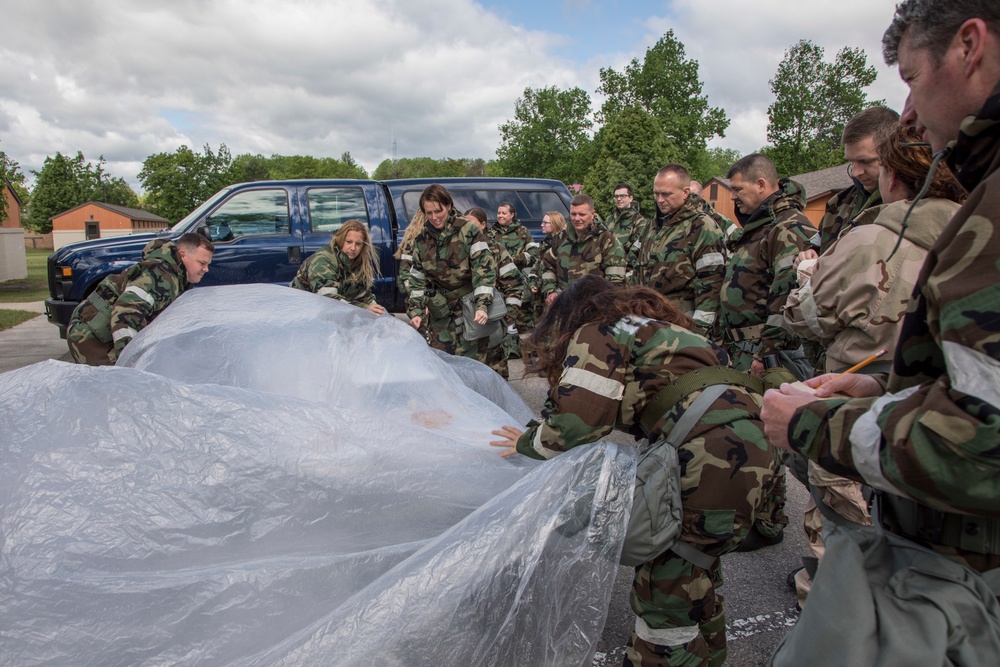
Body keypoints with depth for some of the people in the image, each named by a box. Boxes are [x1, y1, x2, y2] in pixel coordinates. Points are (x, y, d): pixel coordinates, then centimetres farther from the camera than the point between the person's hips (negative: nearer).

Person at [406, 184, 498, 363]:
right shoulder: (422, 240, 6)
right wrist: (415, 312, 2)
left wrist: (482, 306, -25)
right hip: (440, 313, 4)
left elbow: (484, 269, -14)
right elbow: (417, 279, 12)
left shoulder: (469, 231, -9)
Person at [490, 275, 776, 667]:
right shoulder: (653, 328, 28)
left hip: (712, 455, -10)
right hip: (746, 445, 10)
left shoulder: (596, 334, 0)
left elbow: (577, 421, -12)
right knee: (695, 566, 25)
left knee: (666, 582, 1)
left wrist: (529, 443, 7)